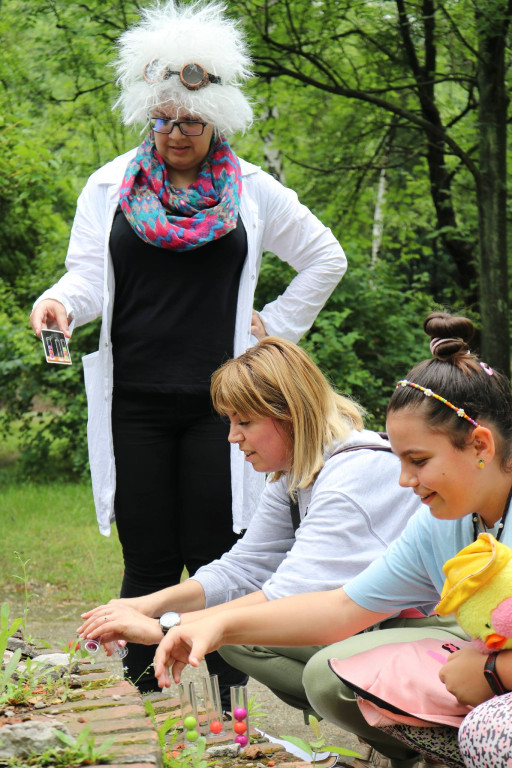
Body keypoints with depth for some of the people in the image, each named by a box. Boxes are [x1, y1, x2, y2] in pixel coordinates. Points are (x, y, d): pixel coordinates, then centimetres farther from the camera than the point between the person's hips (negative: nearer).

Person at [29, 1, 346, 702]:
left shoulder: (251, 191, 9)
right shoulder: (110, 187, 10)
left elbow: (326, 260, 19)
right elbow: (89, 275, 2)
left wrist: (276, 326, 9)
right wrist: (62, 302, -20)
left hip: (217, 399, 0)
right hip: (135, 401, 1)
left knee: (216, 560, -4)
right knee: (149, 564, 0)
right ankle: (142, 700, 5)